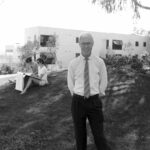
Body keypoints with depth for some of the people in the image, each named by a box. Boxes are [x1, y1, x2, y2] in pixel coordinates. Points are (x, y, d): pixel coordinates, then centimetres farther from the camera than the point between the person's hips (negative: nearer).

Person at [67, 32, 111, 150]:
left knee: (99, 135, 1)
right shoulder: (73, 64, -2)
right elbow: (70, 84, 10)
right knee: (80, 135, 13)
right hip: (78, 102, 1)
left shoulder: (100, 62, -3)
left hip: (94, 102, -1)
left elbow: (103, 82, 9)